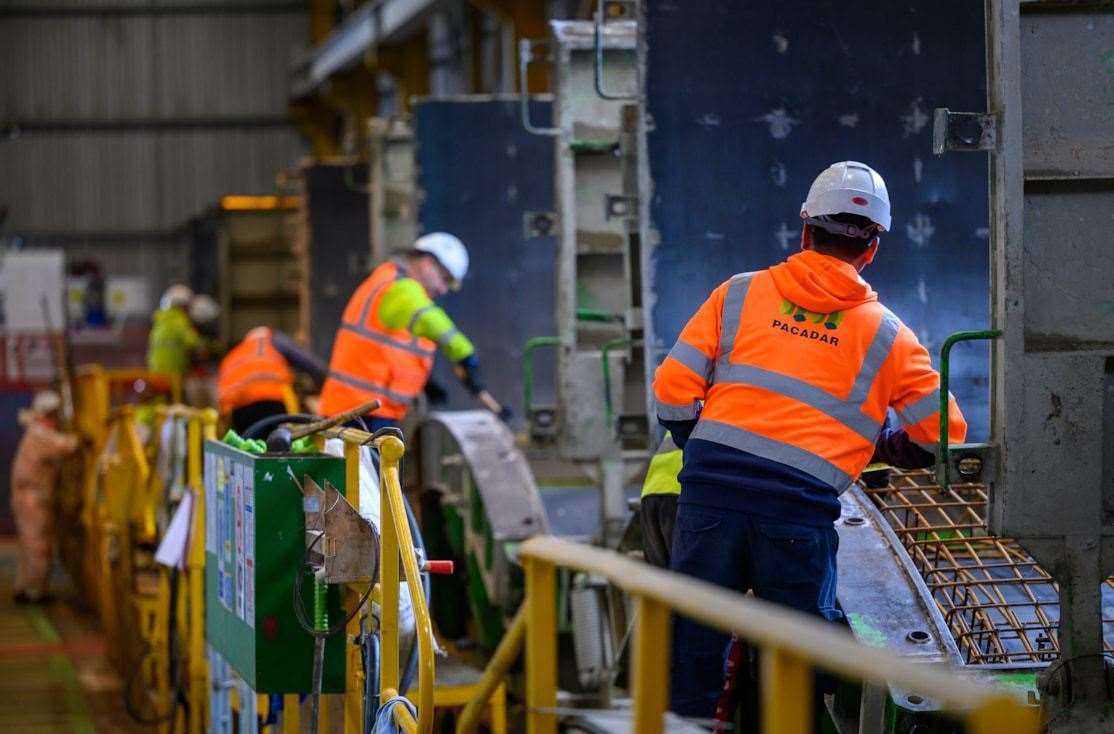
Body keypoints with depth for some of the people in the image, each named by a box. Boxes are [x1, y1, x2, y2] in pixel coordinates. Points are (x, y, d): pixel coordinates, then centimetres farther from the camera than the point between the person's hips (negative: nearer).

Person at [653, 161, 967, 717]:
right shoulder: (884, 335, 10)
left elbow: (673, 389, 5)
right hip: (800, 504, -1)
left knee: (694, 647, 10)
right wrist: (881, 446, 30)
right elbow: (943, 432, 11)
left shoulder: (740, 294, 11)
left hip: (710, 488, 1)